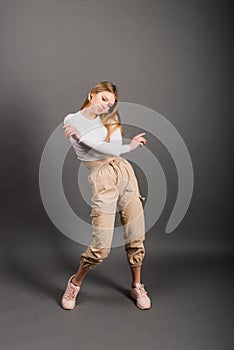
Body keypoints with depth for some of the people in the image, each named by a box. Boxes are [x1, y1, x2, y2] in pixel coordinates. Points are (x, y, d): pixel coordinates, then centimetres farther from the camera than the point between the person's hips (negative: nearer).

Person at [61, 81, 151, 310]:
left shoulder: (108, 121, 17)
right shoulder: (72, 120, 4)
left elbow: (115, 147, -4)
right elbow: (94, 149, -12)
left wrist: (81, 136, -12)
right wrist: (128, 147, -13)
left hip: (125, 173, 5)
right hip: (102, 180, -5)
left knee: (136, 238, 8)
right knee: (101, 247, -8)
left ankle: (137, 287, 30)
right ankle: (75, 284, 21)